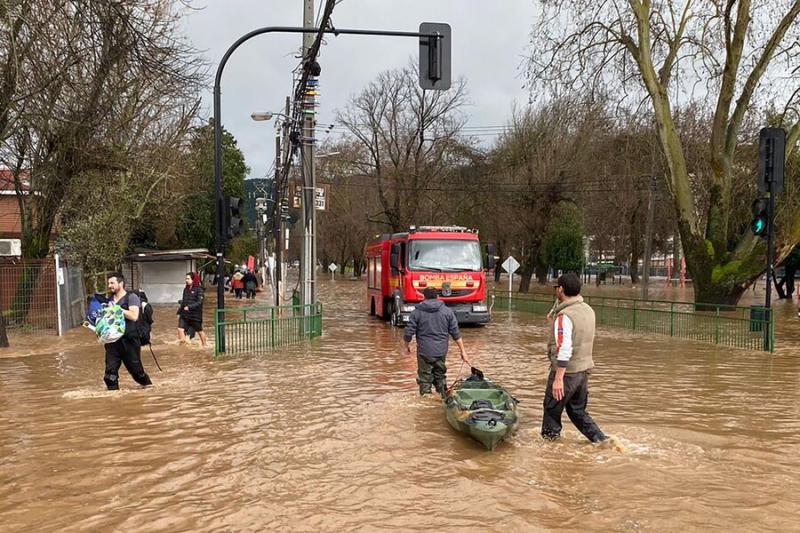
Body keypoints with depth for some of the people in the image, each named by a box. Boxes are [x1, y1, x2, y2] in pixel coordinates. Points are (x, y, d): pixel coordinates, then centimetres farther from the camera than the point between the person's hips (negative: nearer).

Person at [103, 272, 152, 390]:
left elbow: (134, 316, -20)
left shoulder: (131, 297, -7)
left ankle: (148, 386, 34)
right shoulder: (109, 299, 12)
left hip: (129, 340, -5)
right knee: (110, 370, -2)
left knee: (135, 369, 9)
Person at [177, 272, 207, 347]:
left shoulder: (198, 289, -10)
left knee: (199, 331, 10)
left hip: (195, 314, -5)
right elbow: (183, 301, 16)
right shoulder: (186, 289, 9)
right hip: (184, 314, 5)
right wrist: (179, 312, 15)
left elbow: (199, 302, -17)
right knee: (180, 329, -12)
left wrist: (189, 307, -26)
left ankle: (205, 345, 31)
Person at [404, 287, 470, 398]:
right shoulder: (447, 311, 3)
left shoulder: (417, 312, -3)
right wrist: (463, 351, 6)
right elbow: (456, 333, 2)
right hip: (441, 351, 3)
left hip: (424, 352, -3)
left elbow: (408, 333, -3)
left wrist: (407, 346, 15)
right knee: (440, 376, 18)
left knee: (425, 378, 4)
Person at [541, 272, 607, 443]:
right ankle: (601, 439, 13)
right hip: (584, 368, 8)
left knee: (552, 408, 10)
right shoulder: (588, 310, 5)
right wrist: (555, 314, 17)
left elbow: (564, 349, -26)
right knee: (578, 410, 20)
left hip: (567, 371, -8)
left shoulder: (564, 316, -21)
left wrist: (558, 379, -25)